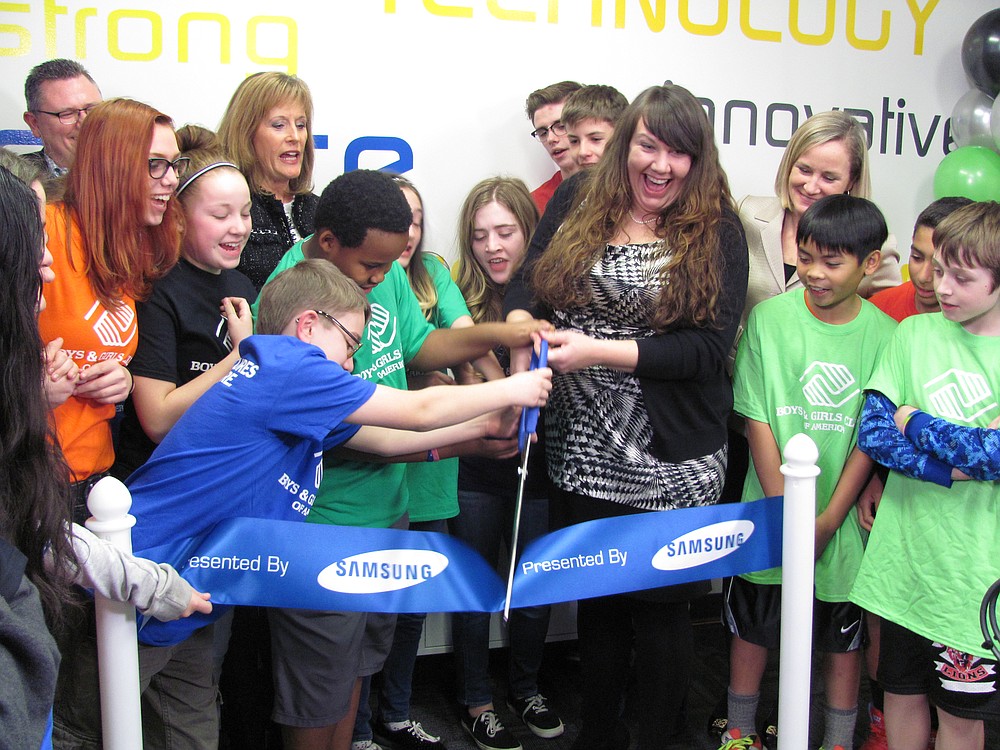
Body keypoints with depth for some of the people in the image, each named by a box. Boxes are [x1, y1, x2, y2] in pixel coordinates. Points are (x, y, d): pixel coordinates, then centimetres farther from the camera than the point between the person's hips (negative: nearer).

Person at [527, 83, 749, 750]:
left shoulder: (717, 233, -5)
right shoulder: (581, 215, 6)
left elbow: (709, 346, -15)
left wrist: (596, 351, -21)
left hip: (671, 466, -3)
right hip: (586, 453, 4)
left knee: (661, 608, 10)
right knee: (598, 599, 18)